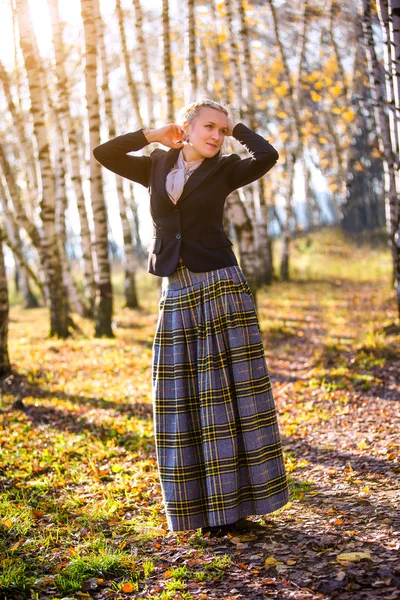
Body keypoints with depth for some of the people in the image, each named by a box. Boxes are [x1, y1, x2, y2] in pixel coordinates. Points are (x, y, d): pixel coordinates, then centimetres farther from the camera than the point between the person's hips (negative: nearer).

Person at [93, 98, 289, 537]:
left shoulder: (223, 170, 4)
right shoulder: (157, 168, 13)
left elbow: (267, 156, -13)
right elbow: (103, 153, 10)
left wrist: (237, 129, 3)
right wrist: (153, 135, 9)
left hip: (220, 287, -3)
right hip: (176, 293, 3)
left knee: (230, 393, -2)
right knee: (181, 400, 4)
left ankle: (234, 504, 6)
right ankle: (206, 507, 14)